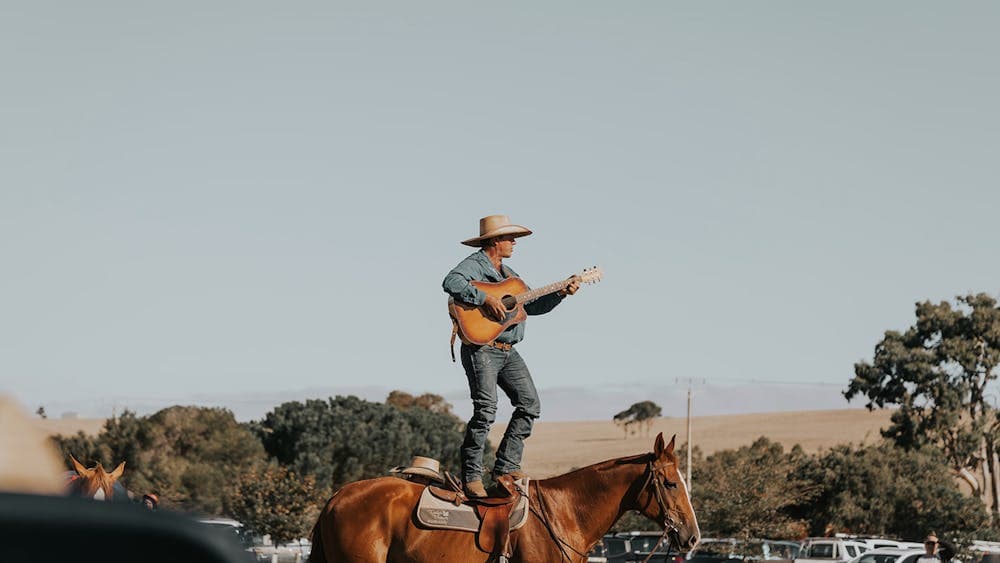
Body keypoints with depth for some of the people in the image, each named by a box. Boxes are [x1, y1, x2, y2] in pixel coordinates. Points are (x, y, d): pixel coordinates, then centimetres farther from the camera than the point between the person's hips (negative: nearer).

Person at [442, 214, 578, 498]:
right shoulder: (474, 265, -6)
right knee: (486, 409, -18)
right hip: (480, 349, -9)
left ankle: (507, 466, 8)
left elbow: (532, 305, 24)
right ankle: (471, 475, -12)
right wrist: (485, 298, -31)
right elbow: (451, 282, -27)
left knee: (530, 405, 2)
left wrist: (560, 293, 13)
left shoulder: (508, 273, 22)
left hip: (508, 352, 9)